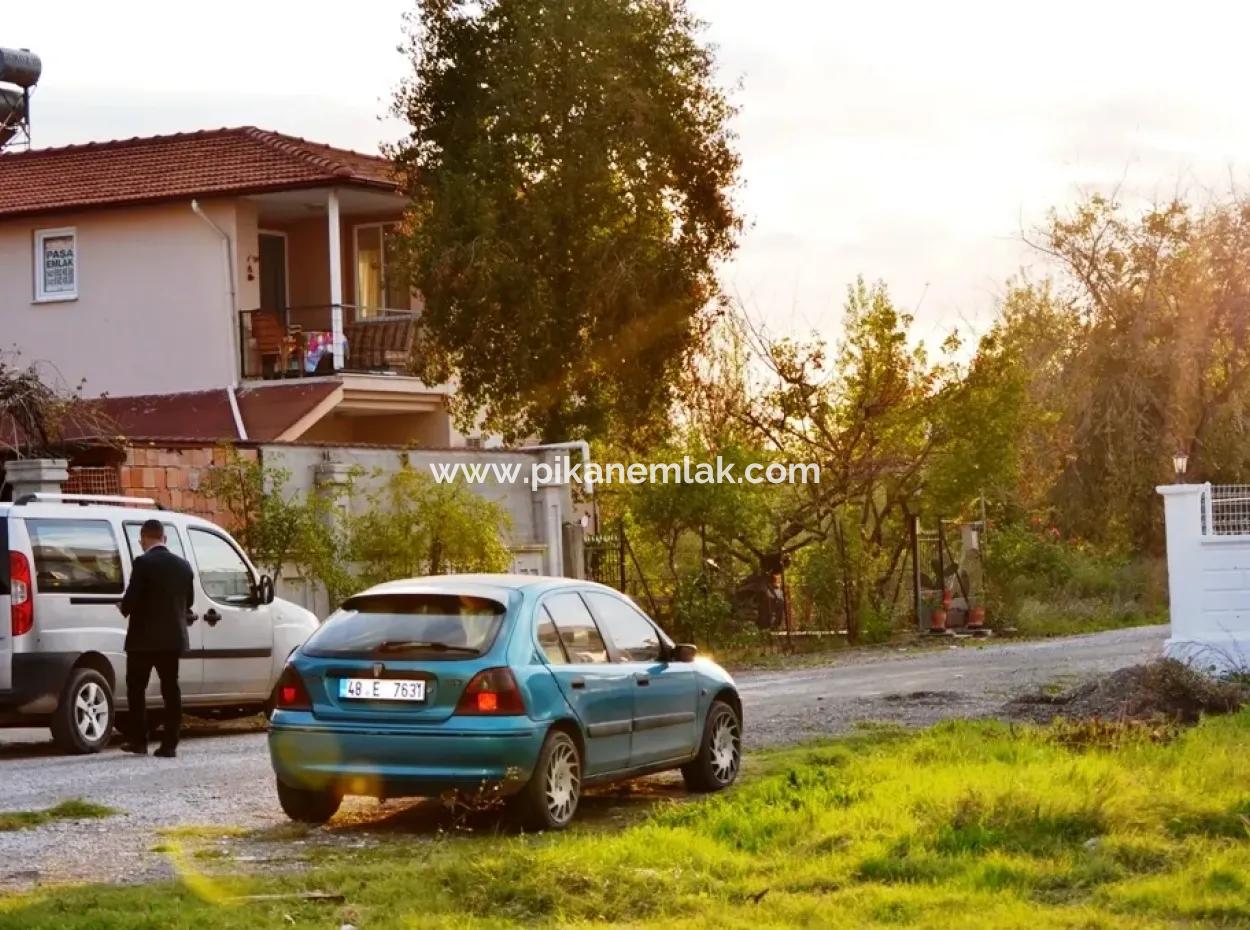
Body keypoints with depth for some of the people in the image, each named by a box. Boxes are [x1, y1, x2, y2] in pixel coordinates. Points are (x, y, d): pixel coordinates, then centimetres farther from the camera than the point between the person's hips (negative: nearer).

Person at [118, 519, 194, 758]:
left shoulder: (143, 563, -13)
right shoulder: (183, 565, 6)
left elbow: (132, 598, -16)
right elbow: (188, 601, 12)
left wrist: (124, 608, 6)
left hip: (144, 638, -5)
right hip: (173, 637, 5)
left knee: (136, 688, 7)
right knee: (170, 689, 6)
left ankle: (139, 740, 6)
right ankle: (169, 744, 3)